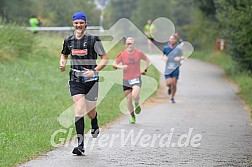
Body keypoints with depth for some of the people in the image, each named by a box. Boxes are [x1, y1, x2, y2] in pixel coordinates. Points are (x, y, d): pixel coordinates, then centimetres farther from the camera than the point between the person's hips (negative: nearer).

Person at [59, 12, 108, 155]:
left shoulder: (93, 40, -6)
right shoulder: (69, 40, 6)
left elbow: (105, 58, -4)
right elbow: (64, 55, 26)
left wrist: (94, 71, -16)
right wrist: (62, 63, 3)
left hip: (91, 80, -2)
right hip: (75, 80, 2)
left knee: (90, 111, 8)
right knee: (79, 111, -11)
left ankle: (95, 126, 46)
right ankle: (81, 145, -11)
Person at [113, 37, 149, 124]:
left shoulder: (139, 53, -2)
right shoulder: (122, 54, -4)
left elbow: (147, 60, 15)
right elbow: (114, 64, -1)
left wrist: (145, 70, 6)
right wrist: (121, 66, -20)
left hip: (136, 79, -1)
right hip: (126, 80, 1)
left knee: (135, 96, -25)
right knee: (128, 100, 3)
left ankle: (137, 105, 10)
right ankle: (132, 116, 23)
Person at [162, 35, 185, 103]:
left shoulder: (178, 49, 0)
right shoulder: (166, 48, 4)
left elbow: (183, 57, 0)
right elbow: (163, 55, 19)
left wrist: (179, 58, -22)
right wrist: (164, 58, -4)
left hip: (175, 69, -1)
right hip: (168, 69, 1)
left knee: (174, 84, -2)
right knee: (168, 83, -11)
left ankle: (172, 98, 17)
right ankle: (170, 88, 27)